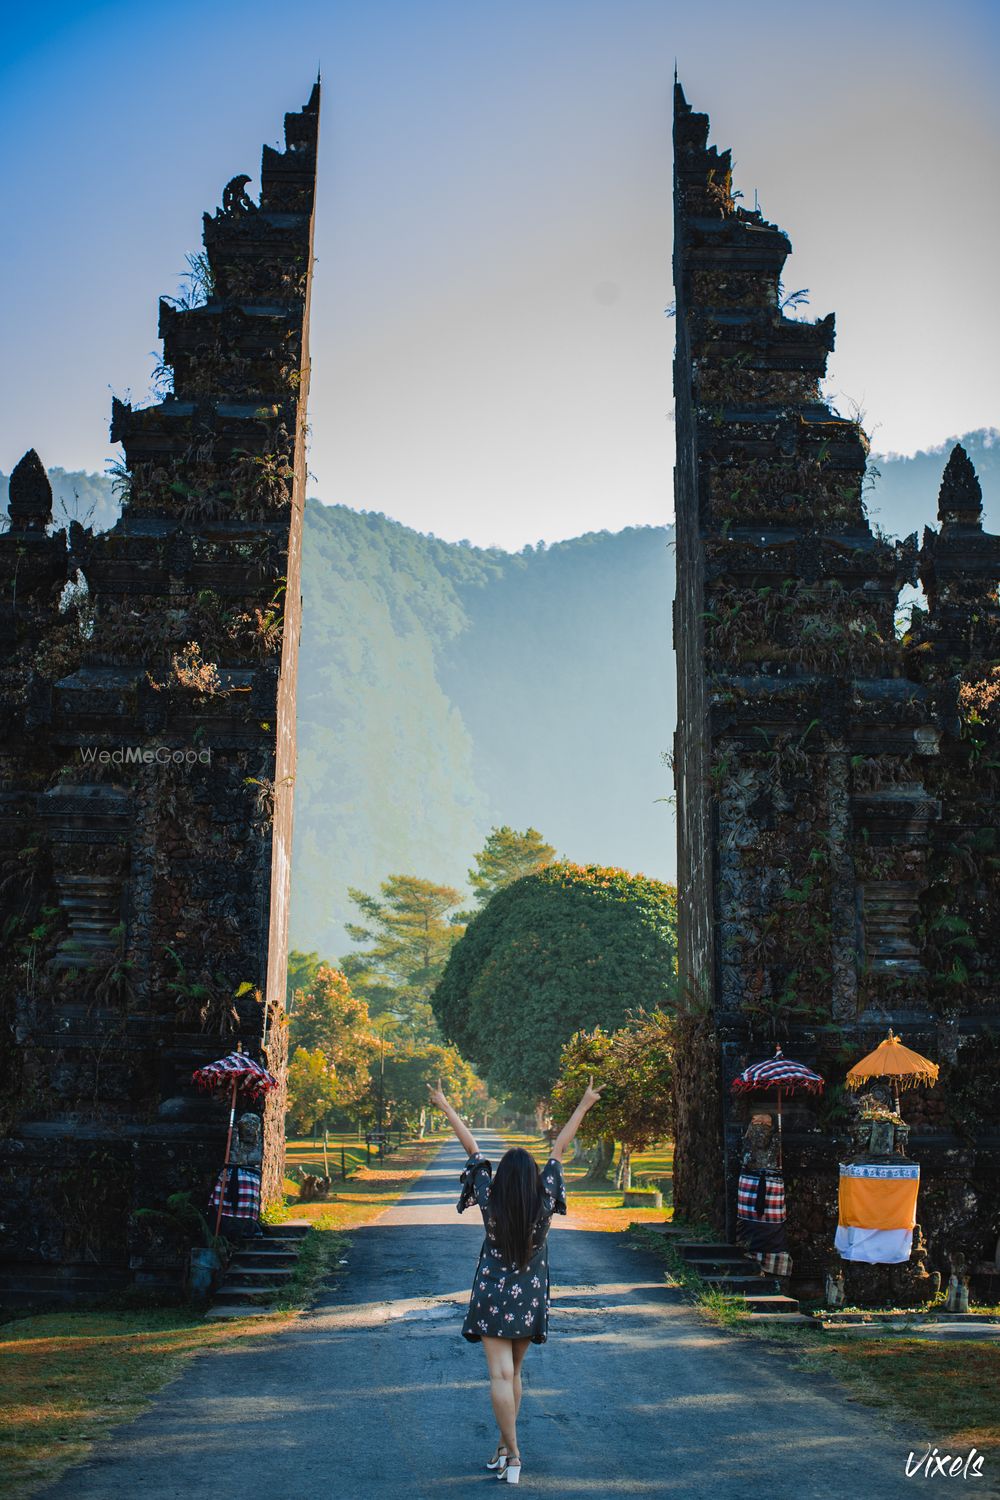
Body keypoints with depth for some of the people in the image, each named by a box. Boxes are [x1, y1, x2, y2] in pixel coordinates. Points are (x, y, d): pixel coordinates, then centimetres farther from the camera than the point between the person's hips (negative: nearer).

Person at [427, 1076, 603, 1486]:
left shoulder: (491, 1201, -14)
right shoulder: (544, 1202, -11)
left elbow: (472, 1148, -7)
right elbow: (558, 1148, -5)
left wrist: (445, 1107, -2)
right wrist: (585, 1105, 1)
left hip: (494, 1298, -3)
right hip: (530, 1299, 3)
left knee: (500, 1375, -3)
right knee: (513, 1373, 17)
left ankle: (512, 1455, -11)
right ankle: (505, 1448, 23)